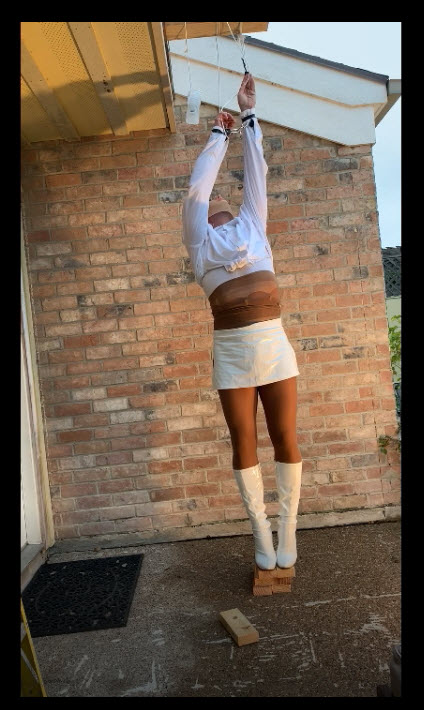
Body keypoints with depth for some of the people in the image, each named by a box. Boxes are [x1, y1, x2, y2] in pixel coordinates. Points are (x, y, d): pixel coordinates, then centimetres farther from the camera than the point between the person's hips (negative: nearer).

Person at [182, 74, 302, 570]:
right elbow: (198, 184, 20)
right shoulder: (199, 240, 15)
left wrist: (249, 114, 33)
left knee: (285, 438, 3)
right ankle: (261, 530, 18)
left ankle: (287, 527, 17)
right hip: (231, 349, -1)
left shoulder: (251, 225, 19)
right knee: (244, 445, 4)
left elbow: (256, 173, 25)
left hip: (272, 342, 1)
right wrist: (219, 134, 32)